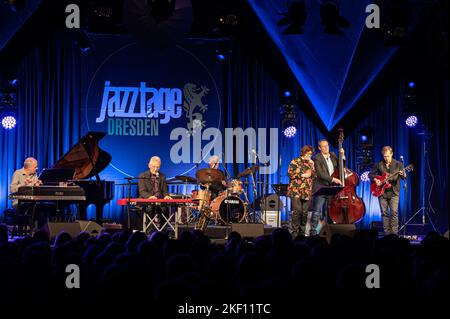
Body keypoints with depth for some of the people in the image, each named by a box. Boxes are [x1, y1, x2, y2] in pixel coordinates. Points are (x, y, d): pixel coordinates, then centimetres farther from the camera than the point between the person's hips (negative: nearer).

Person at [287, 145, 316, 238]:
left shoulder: (311, 163, 19)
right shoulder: (295, 161, 3)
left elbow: (314, 176, 11)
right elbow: (290, 173, -7)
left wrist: (312, 166, -1)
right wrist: (303, 175, -9)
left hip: (307, 192, 5)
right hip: (296, 191, -5)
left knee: (305, 212, 0)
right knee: (297, 211, -15)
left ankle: (302, 232, 8)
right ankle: (295, 232, -8)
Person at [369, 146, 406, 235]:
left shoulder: (398, 164, 0)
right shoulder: (379, 164, 4)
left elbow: (404, 177, -6)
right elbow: (370, 174, 12)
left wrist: (403, 175, -29)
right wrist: (375, 180, -7)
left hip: (394, 192, -2)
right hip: (381, 191, 2)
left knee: (394, 212, -10)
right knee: (384, 213, 4)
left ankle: (394, 233, -7)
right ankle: (387, 233, 10)